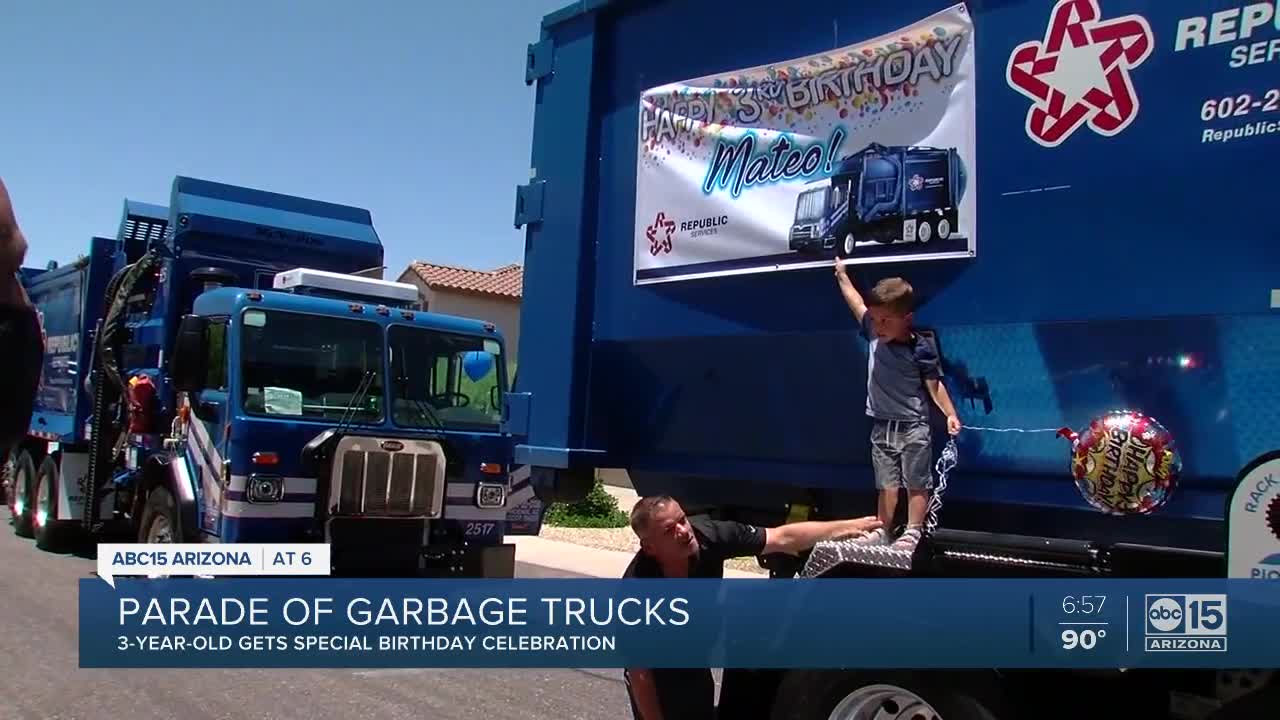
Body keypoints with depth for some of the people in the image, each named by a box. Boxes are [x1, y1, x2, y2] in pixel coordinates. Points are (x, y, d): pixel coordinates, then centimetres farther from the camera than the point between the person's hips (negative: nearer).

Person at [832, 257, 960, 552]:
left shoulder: (921, 350, -16)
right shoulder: (874, 334, -2)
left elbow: (935, 385, -11)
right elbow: (856, 302, 10)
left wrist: (950, 415, -22)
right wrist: (841, 275, 18)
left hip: (913, 427, -5)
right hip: (882, 426, 5)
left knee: (917, 483, 3)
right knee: (887, 484, 13)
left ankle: (913, 533, 7)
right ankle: (882, 530, 20)